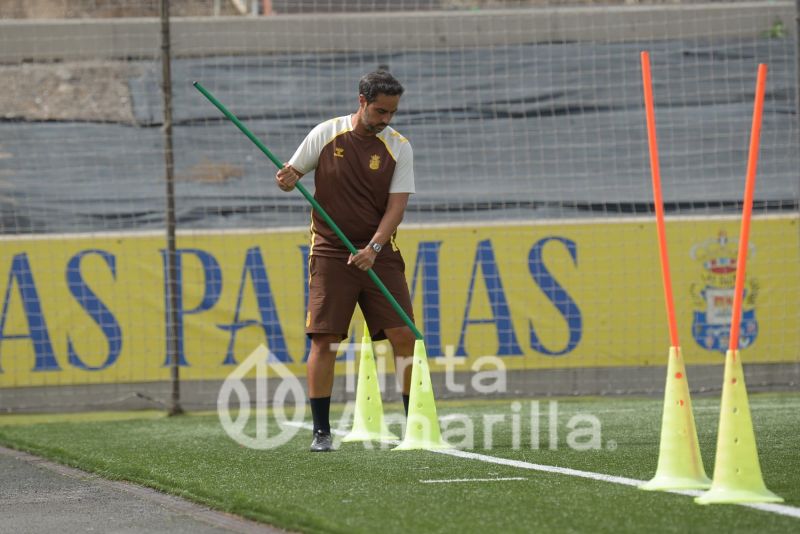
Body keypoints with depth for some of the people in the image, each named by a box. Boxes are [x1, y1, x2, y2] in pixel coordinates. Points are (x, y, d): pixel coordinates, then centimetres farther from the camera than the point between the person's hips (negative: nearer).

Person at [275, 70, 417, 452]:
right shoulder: (326, 135, -2)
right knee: (323, 340, -6)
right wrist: (287, 179, -18)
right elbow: (293, 172, 8)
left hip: (379, 252, 1)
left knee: (403, 334, -5)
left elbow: (396, 205, -7)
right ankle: (321, 431, 0)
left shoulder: (398, 147, -2)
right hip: (330, 252, -1)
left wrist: (373, 248, -21)